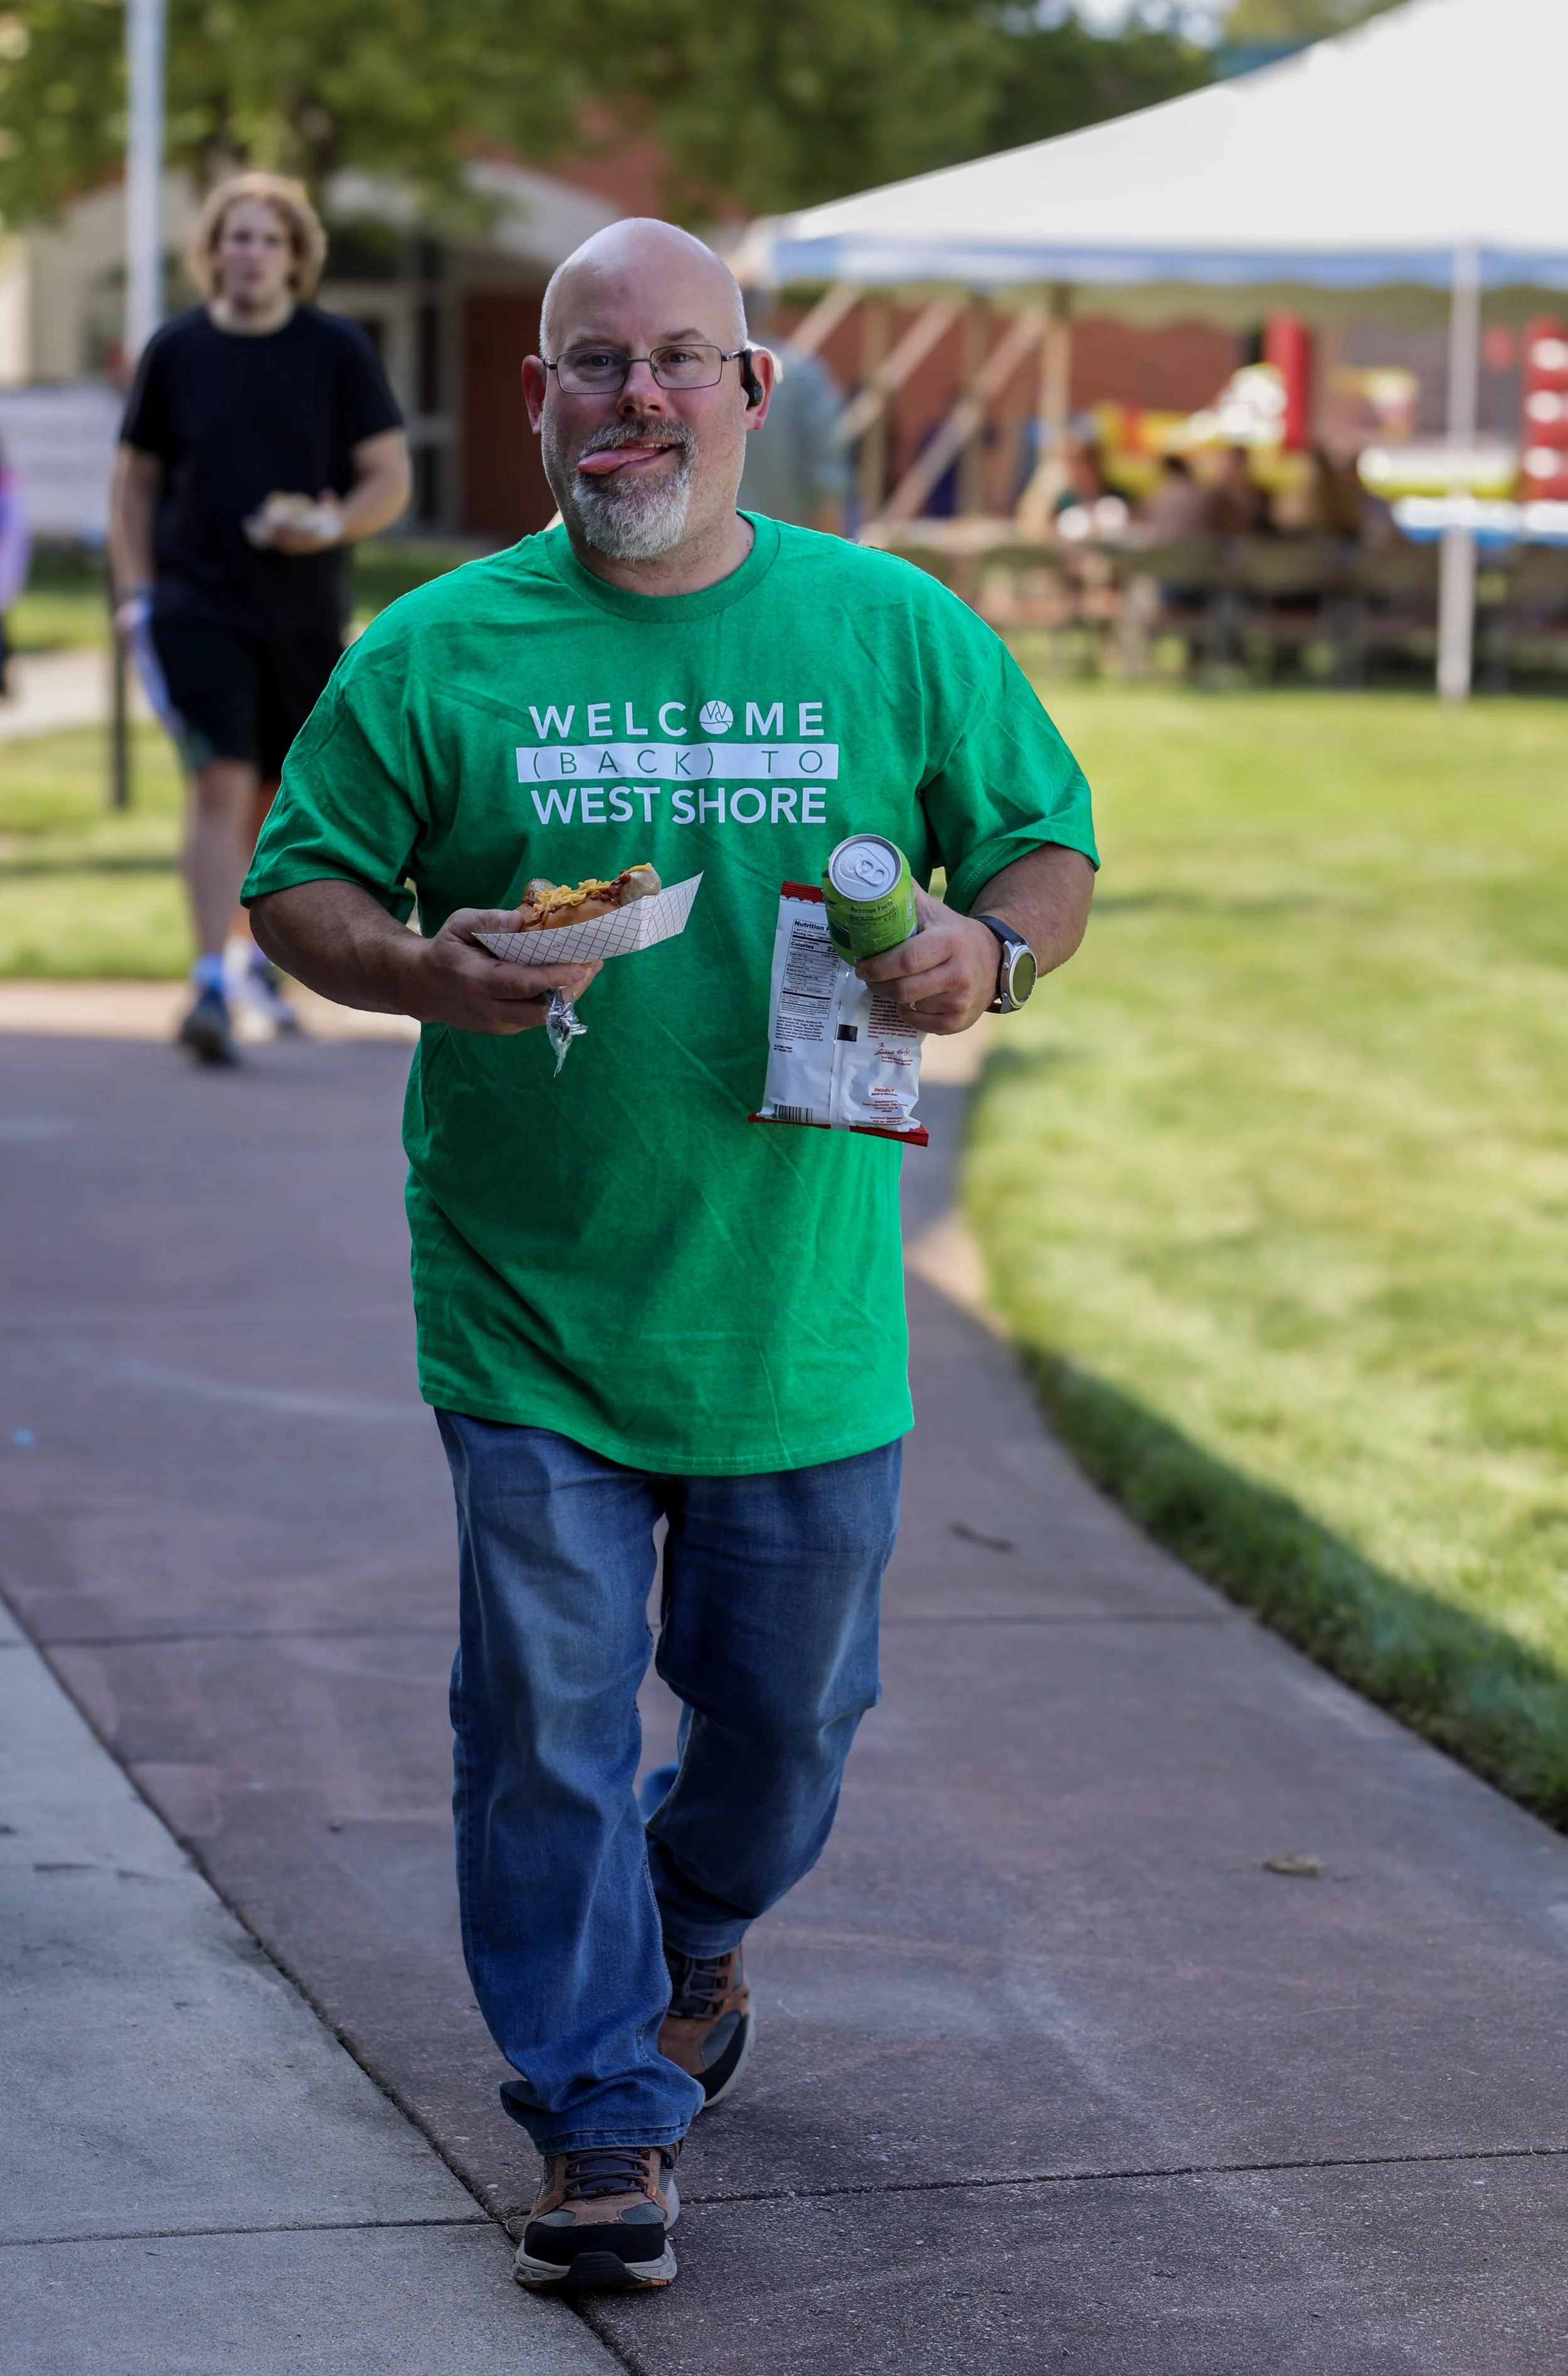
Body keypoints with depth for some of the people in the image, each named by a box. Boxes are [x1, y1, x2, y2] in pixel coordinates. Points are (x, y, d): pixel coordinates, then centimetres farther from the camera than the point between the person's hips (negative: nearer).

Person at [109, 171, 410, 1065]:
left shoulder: (339, 351, 1)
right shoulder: (175, 352, 2)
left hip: (306, 613, 1)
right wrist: (136, 593, 2)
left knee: (284, 798, 12)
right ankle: (212, 988, -19)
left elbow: (391, 478, 3)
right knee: (222, 784, -16)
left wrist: (333, 525, -17)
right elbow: (136, 479, 12)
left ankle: (266, 961, 35)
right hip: (198, 611, -1)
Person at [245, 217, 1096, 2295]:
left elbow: (1052, 848, 9)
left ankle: (693, 1933, 46)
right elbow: (297, 890, 4)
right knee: (549, 1722, -2)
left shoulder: (896, 631, 2)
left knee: (787, 1703, 15)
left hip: (801, 1316, 2)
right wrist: (423, 971, -18)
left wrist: (990, 949, -14)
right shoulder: (433, 654, 0)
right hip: (529, 1318, -1)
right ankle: (607, 2120, 11)